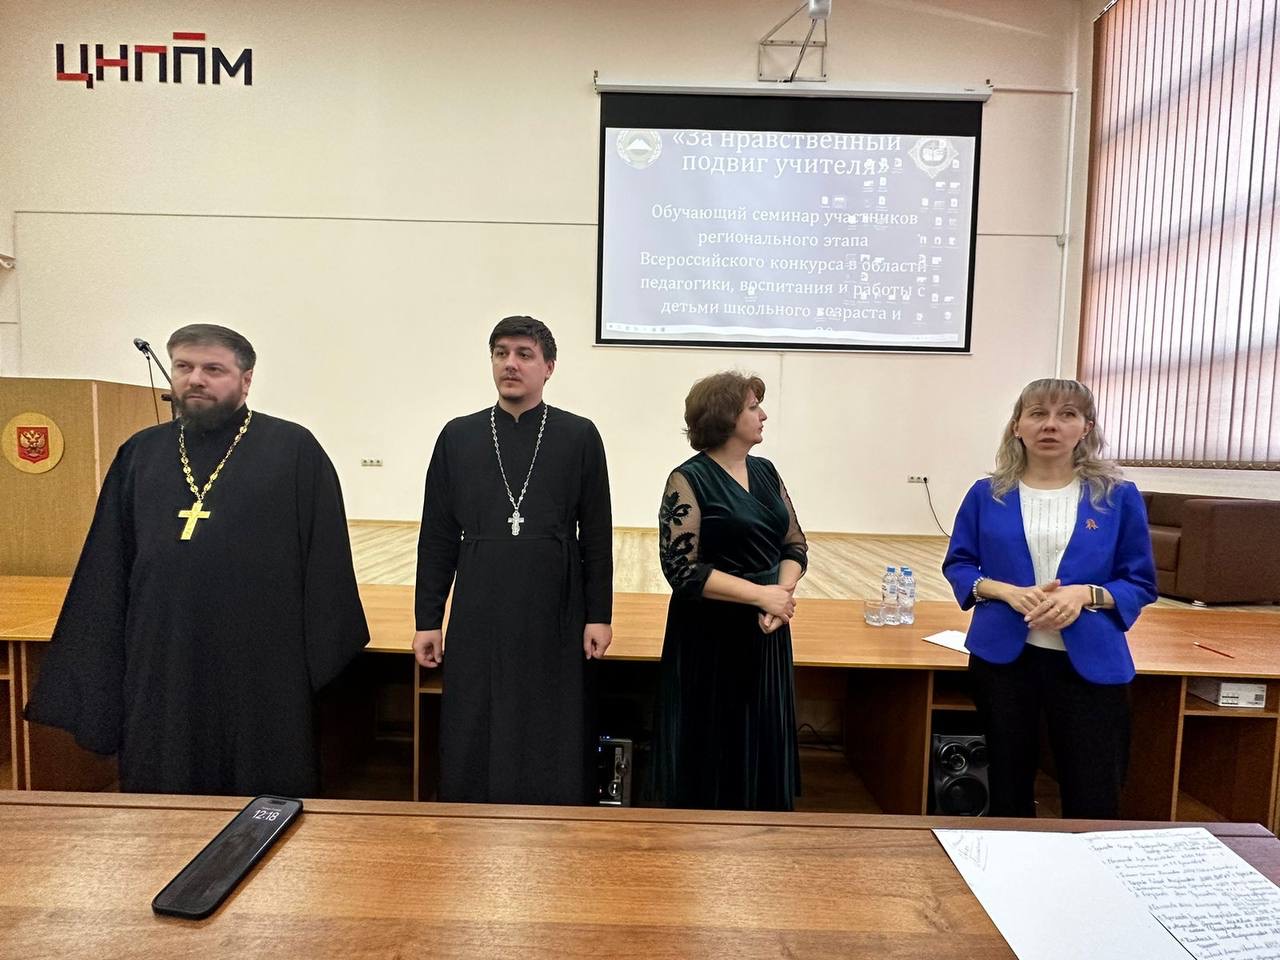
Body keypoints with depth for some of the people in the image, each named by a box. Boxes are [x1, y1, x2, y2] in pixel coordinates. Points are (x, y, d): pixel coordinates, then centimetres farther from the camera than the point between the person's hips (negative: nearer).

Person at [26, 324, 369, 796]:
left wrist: (323, 659, -7)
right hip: (159, 666, 4)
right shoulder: (141, 453, 8)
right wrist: (94, 668, 9)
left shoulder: (294, 450, -5)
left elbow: (325, 560, -6)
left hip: (261, 668, -4)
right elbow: (107, 567, 11)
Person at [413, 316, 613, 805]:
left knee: (555, 751, 10)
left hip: (555, 617, -1)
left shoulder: (580, 436, 0)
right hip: (478, 617, 2)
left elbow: (597, 534, 0)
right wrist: (427, 620, 4)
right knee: (472, 745, 11)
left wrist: (599, 615, -2)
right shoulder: (458, 436, 5)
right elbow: (437, 535, 6)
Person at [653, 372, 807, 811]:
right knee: (712, 755, 9)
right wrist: (761, 594, -18)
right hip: (712, 640, -6)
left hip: (766, 635, 6)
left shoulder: (765, 471, 8)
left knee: (764, 747, 16)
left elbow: (795, 544, 9)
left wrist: (783, 593, -10)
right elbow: (683, 568, -17)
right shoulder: (688, 480, -12)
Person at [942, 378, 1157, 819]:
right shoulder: (987, 494, -1)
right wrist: (1008, 592, -14)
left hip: (1090, 662, 0)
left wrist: (1085, 595, -18)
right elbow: (958, 565, 5)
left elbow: (1140, 583, 2)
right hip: (1003, 657, 1)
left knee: (1094, 801, 4)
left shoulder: (1119, 496, -2)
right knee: (1008, 784, 17)